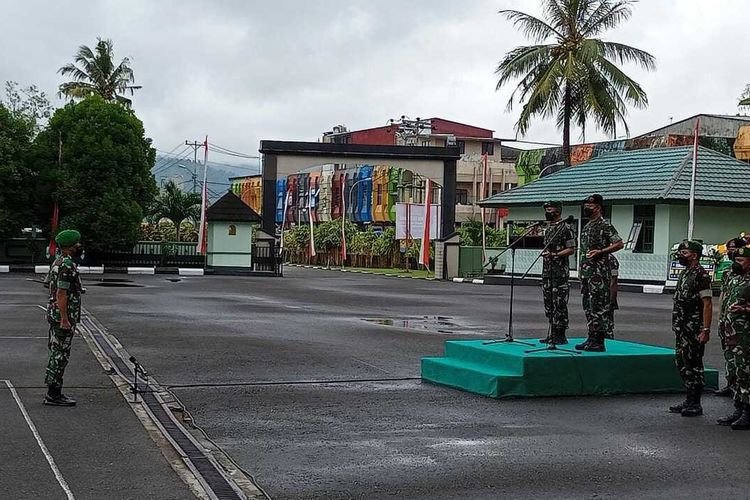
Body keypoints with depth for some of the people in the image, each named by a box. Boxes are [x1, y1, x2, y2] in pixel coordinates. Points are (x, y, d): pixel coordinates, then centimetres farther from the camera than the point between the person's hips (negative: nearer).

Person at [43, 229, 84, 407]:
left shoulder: (58, 262, 13)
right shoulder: (67, 265, -19)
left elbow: (48, 283, 23)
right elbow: (61, 294, -23)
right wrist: (65, 319, -23)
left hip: (54, 313, 10)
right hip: (63, 316, -10)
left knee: (56, 353, 14)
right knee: (60, 355, -6)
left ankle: (53, 392, 19)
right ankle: (53, 395, -3)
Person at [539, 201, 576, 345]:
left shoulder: (565, 228, -8)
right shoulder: (547, 228, 17)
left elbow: (571, 249, -12)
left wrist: (555, 255, -21)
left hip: (560, 272, -8)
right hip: (547, 272, 8)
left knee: (559, 304, -7)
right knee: (548, 303, 9)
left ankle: (560, 336, -4)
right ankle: (552, 334, 16)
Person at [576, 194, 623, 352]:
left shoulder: (605, 225, -8)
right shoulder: (587, 226, 19)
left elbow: (619, 243, -13)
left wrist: (600, 252, -19)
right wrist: (580, 269, 21)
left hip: (599, 272, -9)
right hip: (586, 272, 9)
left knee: (598, 306, -8)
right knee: (588, 306, 11)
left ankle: (599, 342, -6)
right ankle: (591, 339, 17)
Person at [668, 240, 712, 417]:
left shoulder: (701, 275, -13)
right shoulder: (684, 273, 15)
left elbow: (707, 304, -17)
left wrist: (706, 330, -22)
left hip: (694, 329, -9)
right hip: (681, 328, 10)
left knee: (693, 365, -4)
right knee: (681, 363, 12)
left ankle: (695, 404, 3)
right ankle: (689, 400, 21)